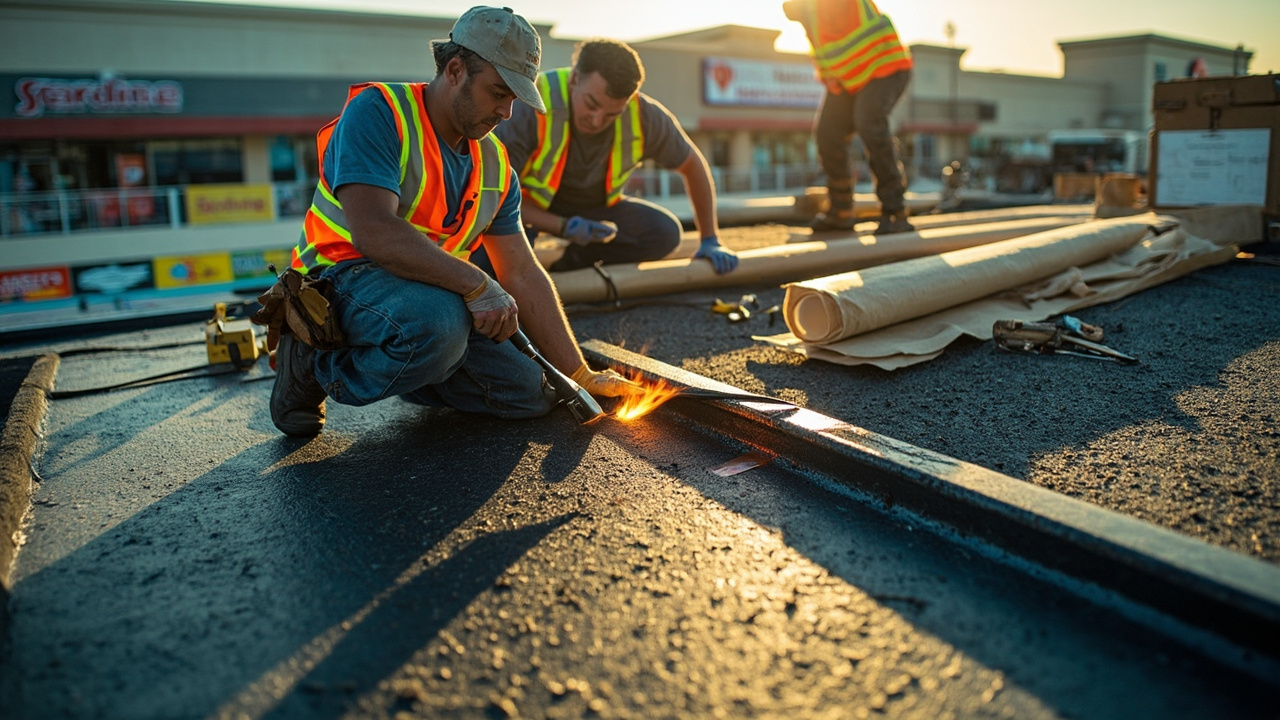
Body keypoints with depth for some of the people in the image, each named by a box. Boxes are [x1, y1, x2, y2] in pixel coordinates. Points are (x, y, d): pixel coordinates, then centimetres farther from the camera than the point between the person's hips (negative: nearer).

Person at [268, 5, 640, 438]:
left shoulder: (495, 166, 7)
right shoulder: (377, 113, -14)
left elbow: (523, 276, 7)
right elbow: (373, 231, -28)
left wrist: (581, 376, 3)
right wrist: (476, 283, -31)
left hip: (434, 293, 7)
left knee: (532, 392, -3)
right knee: (437, 321, -39)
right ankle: (314, 366, -10)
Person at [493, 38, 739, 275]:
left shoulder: (644, 116, -19)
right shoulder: (529, 110, -31)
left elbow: (693, 164, -3)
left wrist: (711, 240, -1)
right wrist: (562, 226, -39)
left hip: (595, 207, 4)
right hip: (532, 207, -4)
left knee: (664, 232, -22)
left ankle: (567, 268, -10)